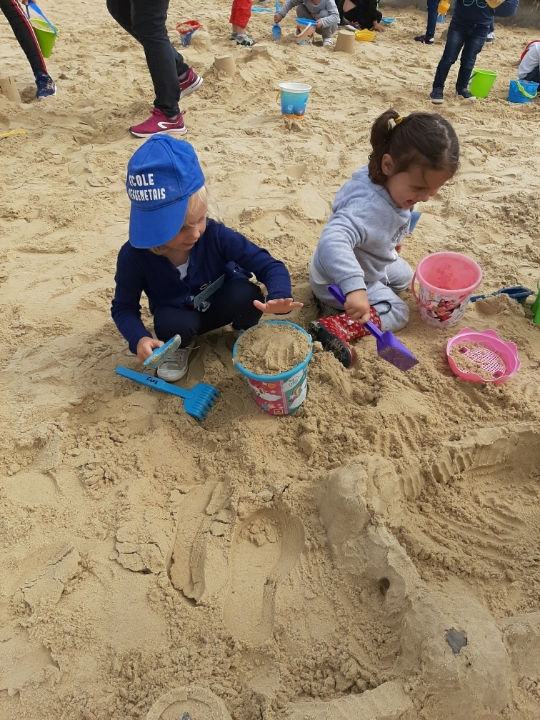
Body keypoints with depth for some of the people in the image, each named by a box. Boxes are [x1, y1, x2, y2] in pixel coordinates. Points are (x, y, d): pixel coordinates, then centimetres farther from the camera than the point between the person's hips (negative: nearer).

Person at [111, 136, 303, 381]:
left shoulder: (215, 235, -30)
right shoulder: (134, 256, -28)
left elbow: (270, 266, -28)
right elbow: (123, 307, -15)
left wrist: (278, 297, -50)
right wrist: (139, 338, -36)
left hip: (221, 305, 0)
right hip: (179, 315, 0)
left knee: (247, 294, -31)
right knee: (173, 325, -34)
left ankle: (244, 333, 5)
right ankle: (180, 346, 5)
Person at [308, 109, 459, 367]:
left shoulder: (395, 181, -14)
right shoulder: (368, 206, -43)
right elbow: (332, 241, -58)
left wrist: (395, 238, 23)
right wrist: (354, 287, -65)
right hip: (340, 279, -9)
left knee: (404, 275, 29)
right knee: (396, 313, -7)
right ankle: (335, 327, -17)